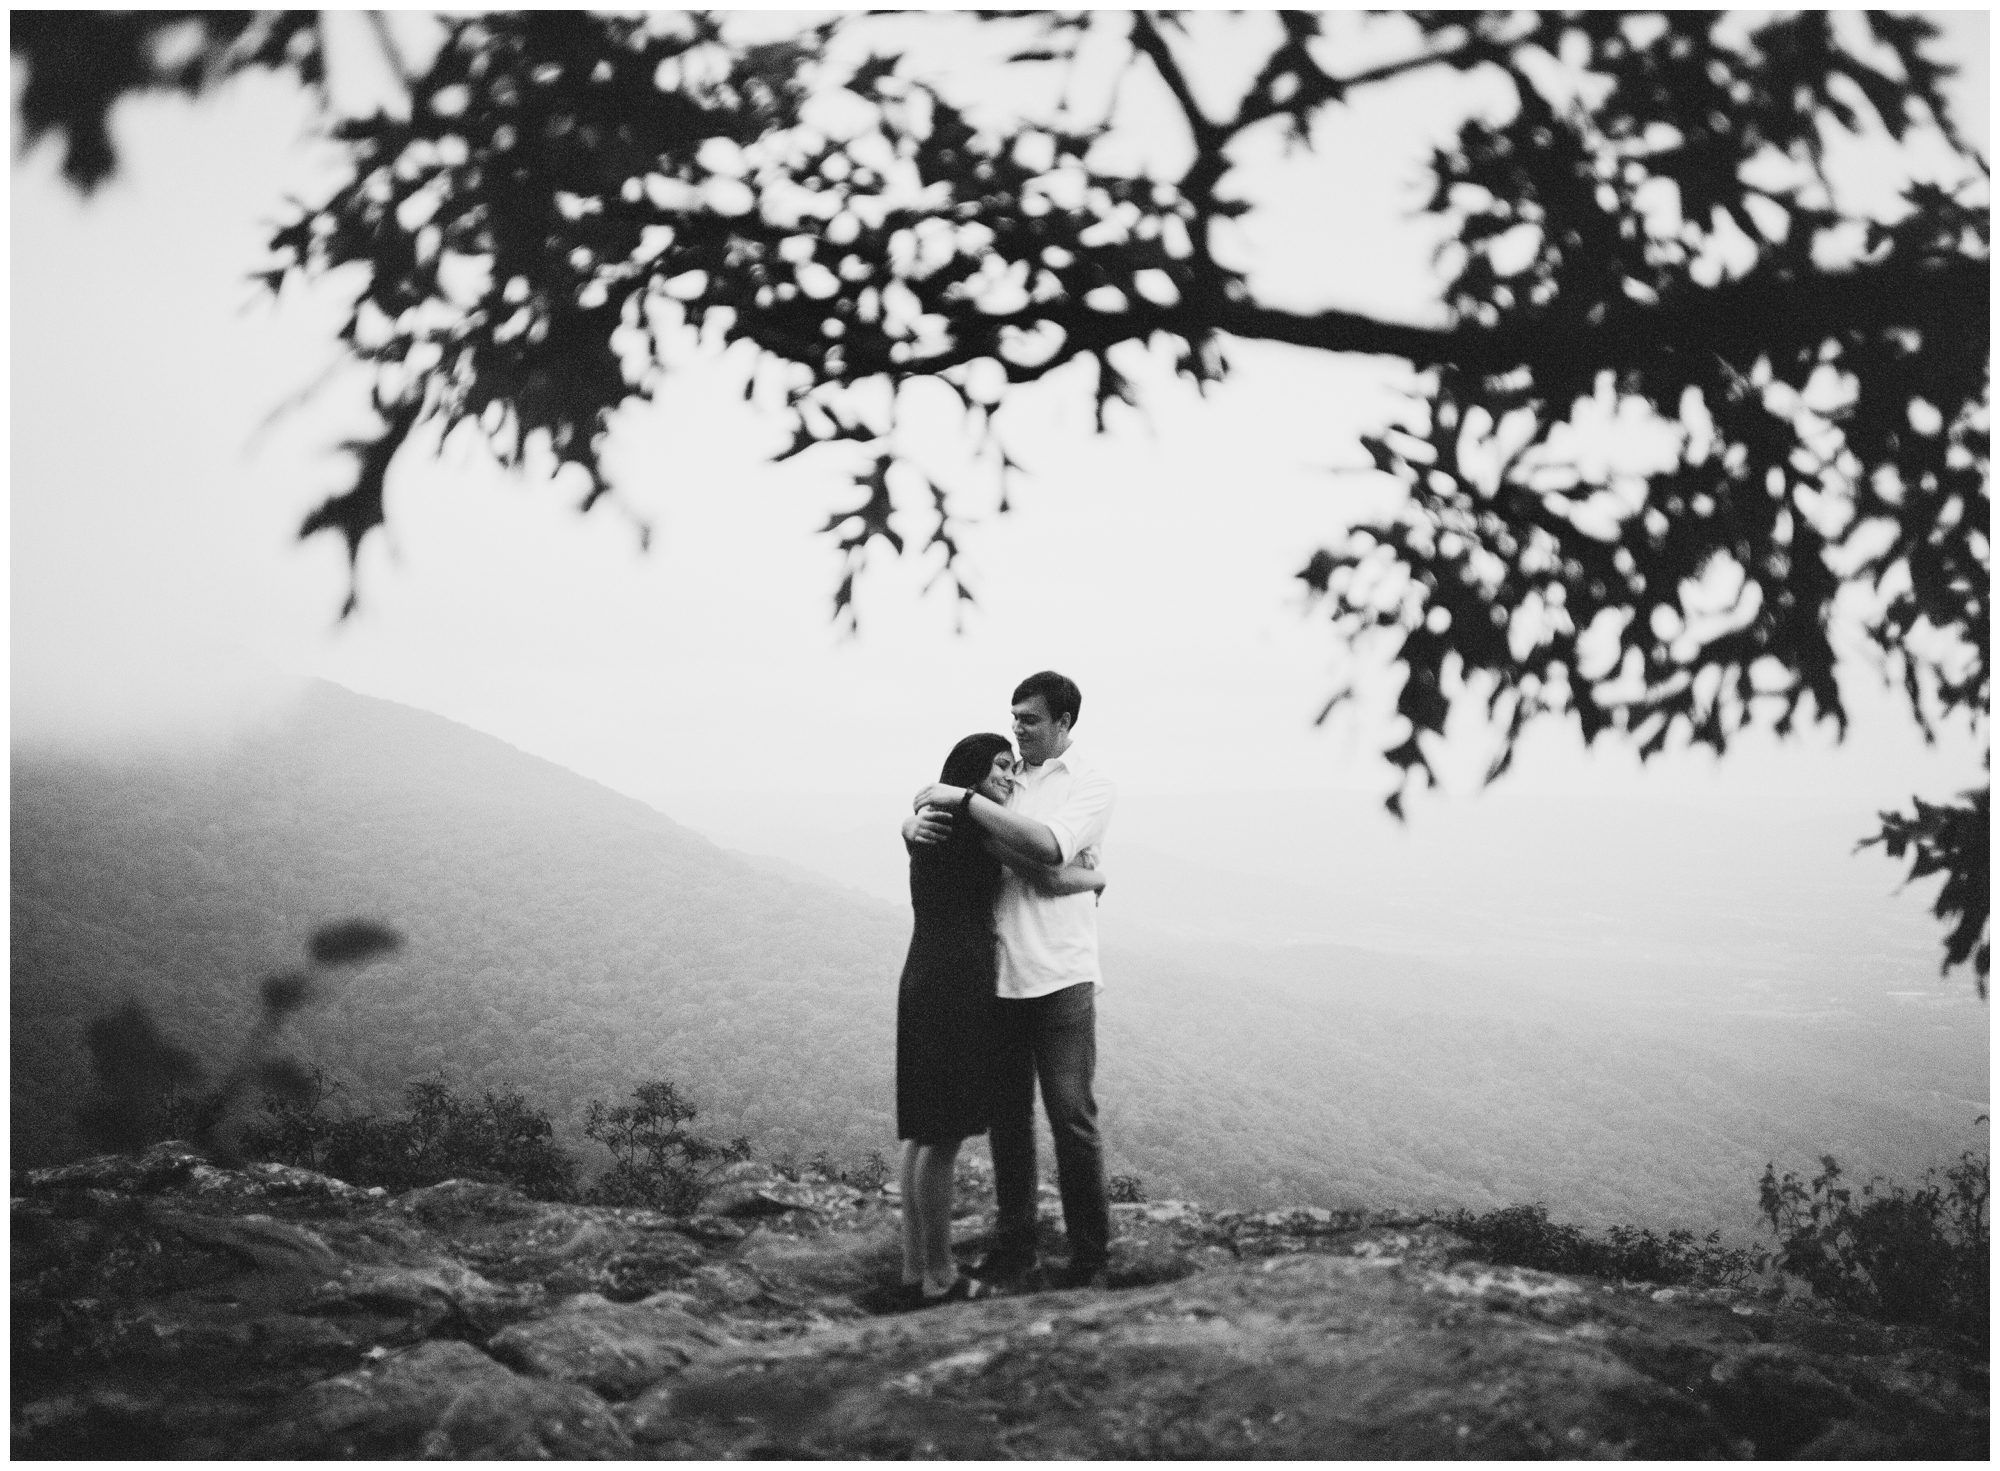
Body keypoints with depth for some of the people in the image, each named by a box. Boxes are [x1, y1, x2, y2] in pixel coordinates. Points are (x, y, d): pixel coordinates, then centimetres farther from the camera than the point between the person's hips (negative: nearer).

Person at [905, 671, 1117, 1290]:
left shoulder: (1091, 786, -3)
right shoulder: (1003, 777, 13)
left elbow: (1046, 846, -21)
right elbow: (922, 819, 15)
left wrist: (965, 800, -19)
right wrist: (917, 824, -10)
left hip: (1059, 978, -5)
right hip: (997, 975, 5)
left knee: (1072, 1119, -2)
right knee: (1006, 1116, 10)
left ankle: (1090, 1256, 7)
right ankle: (1013, 1245, 20)